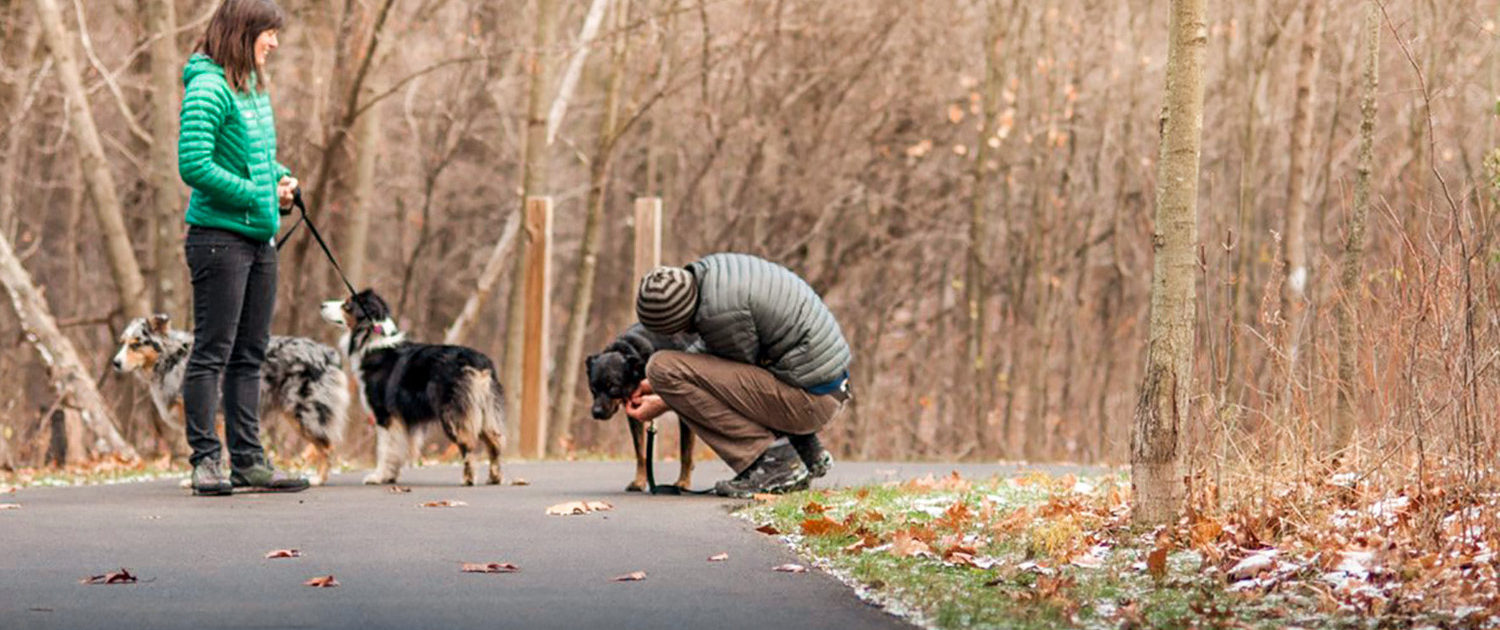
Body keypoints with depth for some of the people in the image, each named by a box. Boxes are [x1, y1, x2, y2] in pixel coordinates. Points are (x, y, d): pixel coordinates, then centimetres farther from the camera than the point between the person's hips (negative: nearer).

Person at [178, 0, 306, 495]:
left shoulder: (255, 88, 14)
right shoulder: (209, 89, -14)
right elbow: (194, 165, -20)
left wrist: (283, 179, 5)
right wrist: (254, 194, -16)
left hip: (259, 238, 9)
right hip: (219, 237, -9)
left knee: (249, 355, 11)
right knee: (212, 352, -4)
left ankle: (248, 461, 16)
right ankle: (206, 460, 0)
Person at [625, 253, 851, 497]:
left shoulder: (720, 312, -23)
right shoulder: (712, 268, 5)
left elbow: (736, 377, -8)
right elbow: (710, 346, 20)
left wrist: (664, 404, -1)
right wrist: (659, 384, 16)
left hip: (808, 400, -10)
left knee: (663, 368, -14)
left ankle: (772, 460, -11)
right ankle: (806, 448, 17)